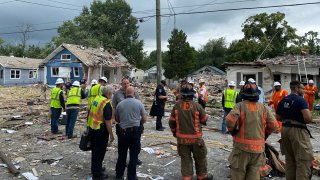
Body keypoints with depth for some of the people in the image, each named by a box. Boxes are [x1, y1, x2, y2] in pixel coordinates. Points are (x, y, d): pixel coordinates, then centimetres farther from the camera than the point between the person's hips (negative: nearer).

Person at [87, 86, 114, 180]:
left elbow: (91, 113, 12)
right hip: (101, 131, -8)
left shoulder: (96, 98, 4)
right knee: (100, 152, 5)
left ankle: (95, 168, 39)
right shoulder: (107, 103, -20)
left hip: (92, 128, 8)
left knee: (95, 150, 22)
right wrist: (111, 135, -13)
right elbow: (107, 121, -21)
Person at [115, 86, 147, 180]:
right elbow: (144, 119, -1)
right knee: (134, 155, 10)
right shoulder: (139, 103, -6)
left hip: (123, 132, 2)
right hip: (135, 131, -1)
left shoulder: (120, 104, -3)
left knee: (122, 154, 17)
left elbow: (117, 119, 8)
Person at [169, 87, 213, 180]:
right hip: (195, 137, -2)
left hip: (182, 137, 2)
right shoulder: (197, 106, -16)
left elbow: (172, 121, 0)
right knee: (200, 157, 18)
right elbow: (204, 120, -3)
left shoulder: (177, 105, -8)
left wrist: (174, 132, 17)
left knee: (185, 158, 15)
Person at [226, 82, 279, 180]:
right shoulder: (264, 108, 2)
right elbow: (274, 126, 0)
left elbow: (230, 120, -23)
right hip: (258, 149, 3)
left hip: (242, 147, -3)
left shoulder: (240, 106, -8)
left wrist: (233, 131, -4)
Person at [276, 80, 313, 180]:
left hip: (285, 129, 8)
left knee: (289, 159, 19)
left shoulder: (283, 101, 8)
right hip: (298, 130, -7)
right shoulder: (301, 100, -13)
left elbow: (278, 117, 12)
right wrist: (304, 120, -3)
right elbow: (308, 118, -23)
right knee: (303, 160, 0)